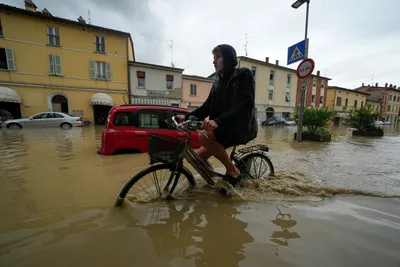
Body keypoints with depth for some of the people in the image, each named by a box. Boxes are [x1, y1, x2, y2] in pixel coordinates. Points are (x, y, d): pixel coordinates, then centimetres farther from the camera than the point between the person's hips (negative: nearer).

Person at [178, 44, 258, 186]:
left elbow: (246, 104, -22)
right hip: (225, 127, 7)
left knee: (203, 136, -30)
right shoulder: (218, 83, 17)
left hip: (243, 127, -7)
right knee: (199, 155, -3)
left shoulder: (244, 75, -4)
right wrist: (187, 116, -3)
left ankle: (233, 171, -12)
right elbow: (207, 107, 13)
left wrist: (218, 121, -35)